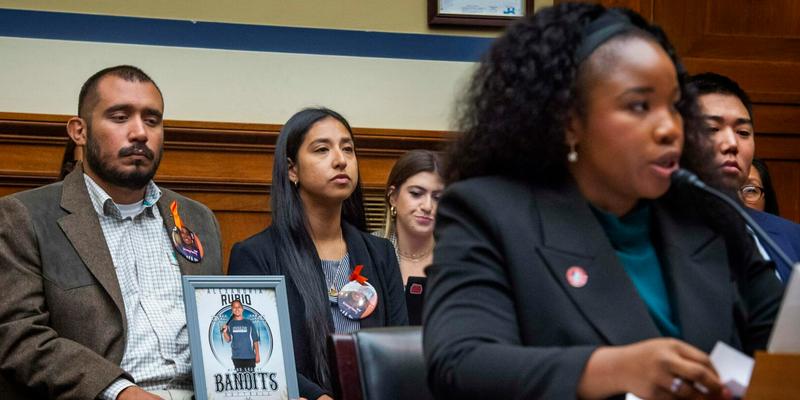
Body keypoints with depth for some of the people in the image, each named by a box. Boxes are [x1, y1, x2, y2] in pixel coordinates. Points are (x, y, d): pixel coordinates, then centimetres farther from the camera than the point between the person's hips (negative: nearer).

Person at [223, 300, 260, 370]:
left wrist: (257, 355, -1)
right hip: (237, 356, 1)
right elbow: (228, 340, 4)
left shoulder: (249, 323, 5)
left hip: (250, 356, -1)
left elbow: (255, 340, 5)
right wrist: (224, 332, -16)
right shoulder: (230, 324, 8)